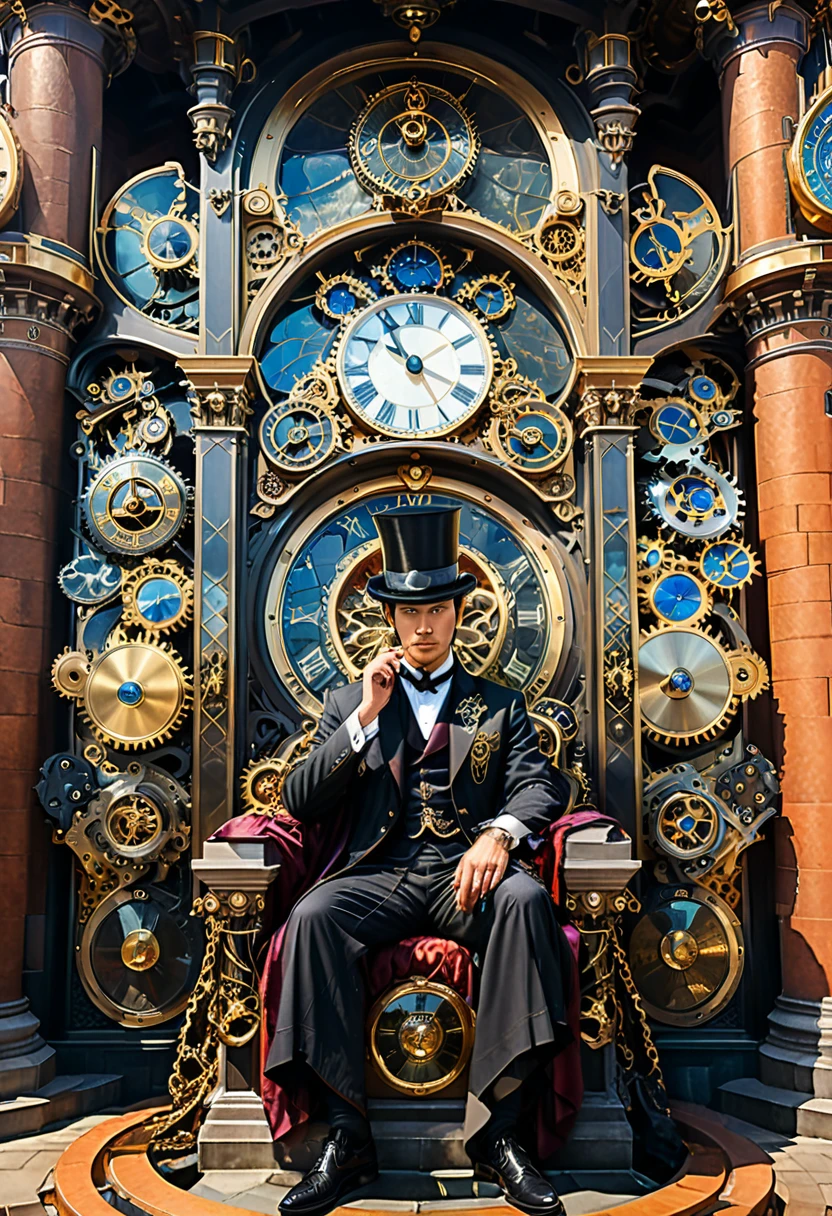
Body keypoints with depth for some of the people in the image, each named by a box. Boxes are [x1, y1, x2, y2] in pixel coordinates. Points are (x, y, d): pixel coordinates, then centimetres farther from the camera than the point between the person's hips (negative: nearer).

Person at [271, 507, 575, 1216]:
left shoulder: (500, 706, 18)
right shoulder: (349, 704, 18)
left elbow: (540, 783, 2)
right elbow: (300, 803, 7)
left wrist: (497, 835, -22)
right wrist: (365, 718, -4)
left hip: (466, 874, 0)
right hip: (381, 876, 1)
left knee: (526, 899, -34)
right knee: (314, 915, -31)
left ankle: (496, 1133, -27)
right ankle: (347, 1139, -24)